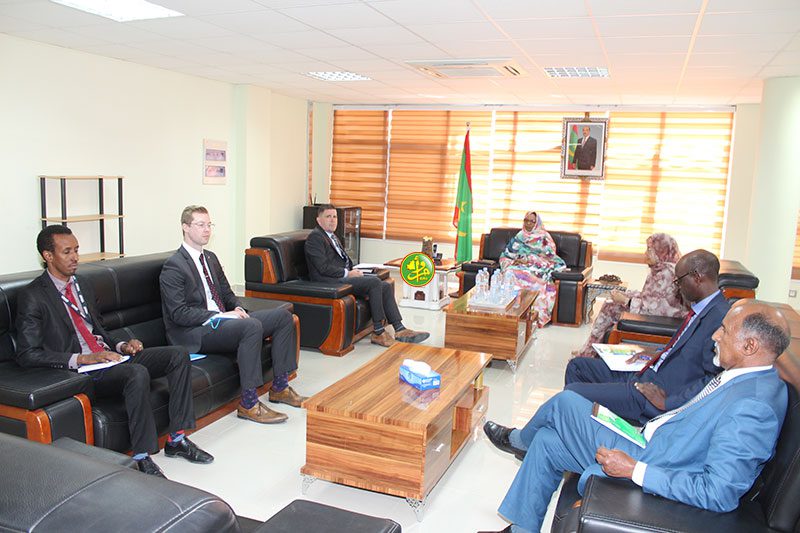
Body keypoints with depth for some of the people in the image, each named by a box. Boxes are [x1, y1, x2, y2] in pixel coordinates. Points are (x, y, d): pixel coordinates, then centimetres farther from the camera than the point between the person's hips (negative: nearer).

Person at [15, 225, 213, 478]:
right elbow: (27, 354, -12)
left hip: (109, 356, 8)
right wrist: (82, 359, -20)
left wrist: (121, 345, 4)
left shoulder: (83, 285, 18)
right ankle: (142, 458, -23)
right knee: (138, 373, -35)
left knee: (178, 354, -10)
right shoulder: (32, 297, -6)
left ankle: (177, 439, -6)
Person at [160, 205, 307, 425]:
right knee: (252, 325, -35)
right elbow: (179, 313, -17)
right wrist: (220, 316, -21)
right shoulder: (173, 266, -10)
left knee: (283, 316, -3)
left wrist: (237, 308, -1)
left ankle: (280, 387, 1)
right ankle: (248, 404, -27)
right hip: (193, 333, -9)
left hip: (220, 320, 9)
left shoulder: (210, 258, 17)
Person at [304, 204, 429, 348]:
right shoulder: (315, 237, -8)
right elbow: (323, 267, -18)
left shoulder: (332, 236, 23)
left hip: (344, 276, 10)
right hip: (330, 281, -10)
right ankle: (378, 333, -19)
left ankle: (400, 330, -4)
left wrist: (353, 270, 6)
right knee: (375, 282, -25)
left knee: (386, 286, -3)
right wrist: (347, 273, -14)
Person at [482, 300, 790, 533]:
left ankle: (519, 439, 31)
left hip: (648, 470, -10)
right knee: (546, 442, 13)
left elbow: (720, 494, -31)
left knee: (564, 403, -3)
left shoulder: (753, 406, -29)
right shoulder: (745, 378, 1)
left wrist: (634, 470, -28)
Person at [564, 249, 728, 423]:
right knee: (577, 366, 15)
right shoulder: (701, 309, 10)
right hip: (645, 374, 11)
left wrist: (666, 403, -24)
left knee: (573, 392, -17)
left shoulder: (720, 318, -20)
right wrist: (657, 356, 12)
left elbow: (713, 379, -24)